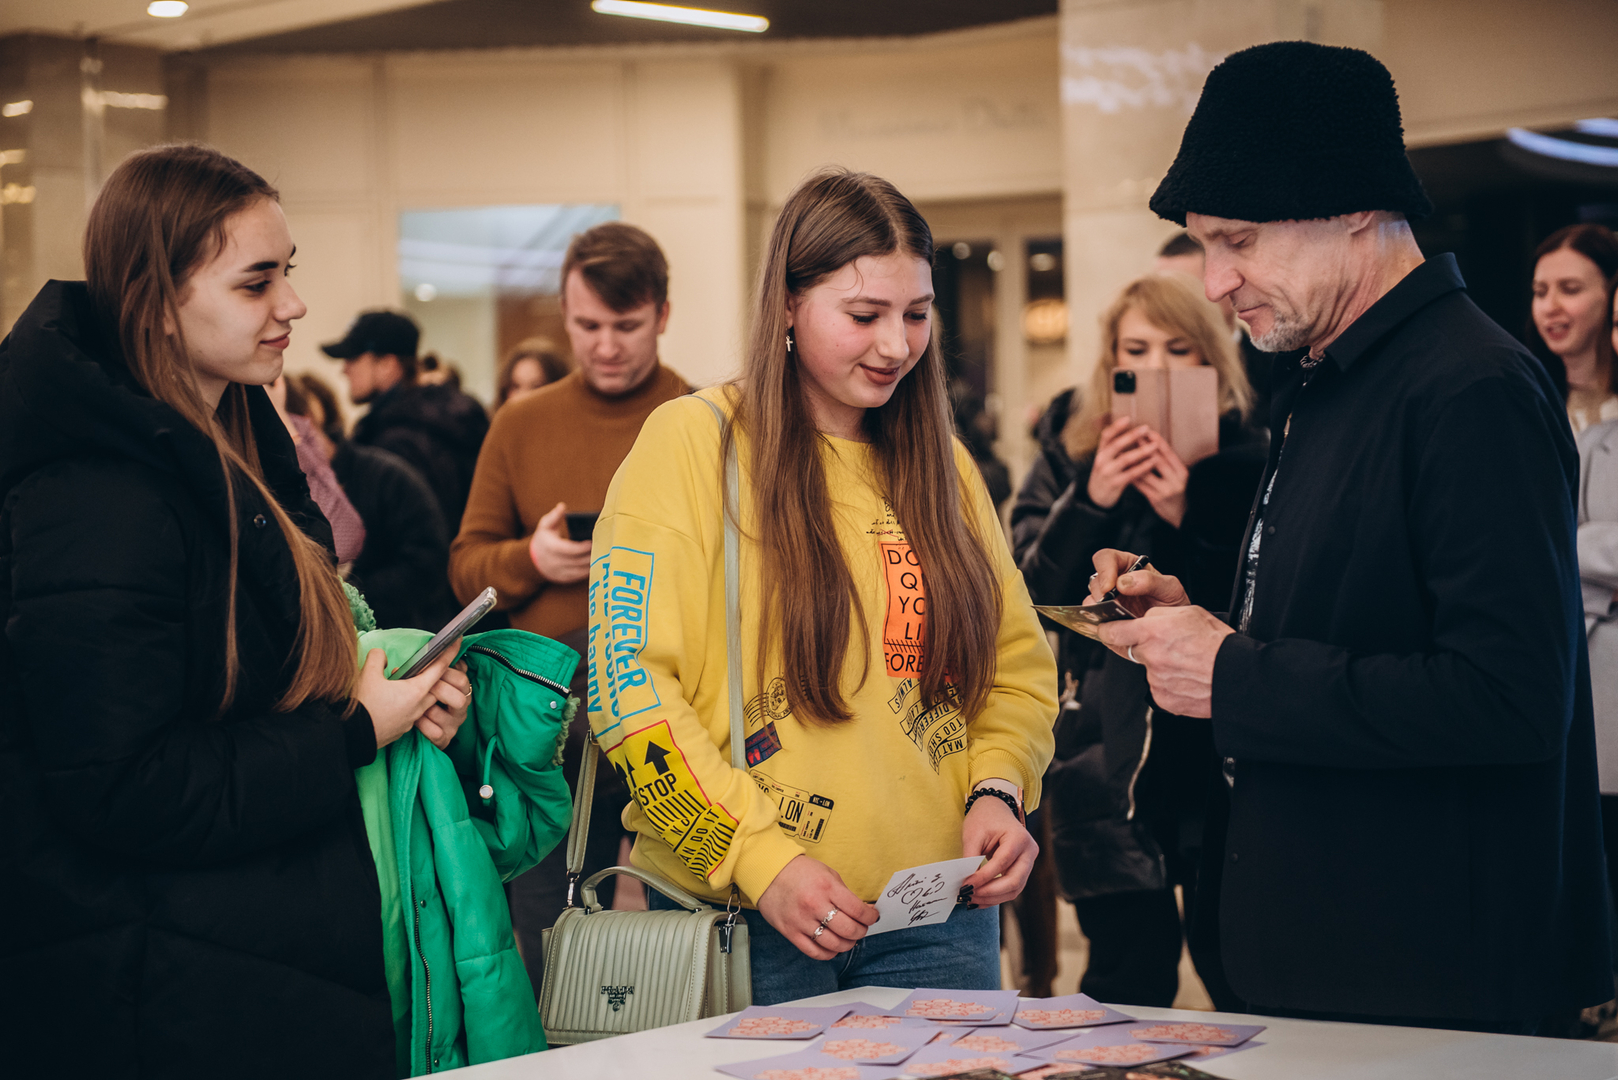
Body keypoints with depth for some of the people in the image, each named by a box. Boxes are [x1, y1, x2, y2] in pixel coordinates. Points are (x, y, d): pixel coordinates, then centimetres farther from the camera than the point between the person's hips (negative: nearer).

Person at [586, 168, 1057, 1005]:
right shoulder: (691, 443, -5)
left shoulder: (940, 463, 12)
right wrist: (758, 858, -17)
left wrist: (996, 791, -4)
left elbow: (1017, 663, 16)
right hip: (740, 921, -4)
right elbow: (630, 683, -10)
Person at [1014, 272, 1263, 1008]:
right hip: (1112, 773, 1)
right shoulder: (1066, 470, 10)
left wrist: (1189, 518, -16)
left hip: (1218, 762, -1)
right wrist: (1090, 500, -15)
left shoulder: (1245, 464, 3)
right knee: (1130, 989, 1)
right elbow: (1025, 602, -1)